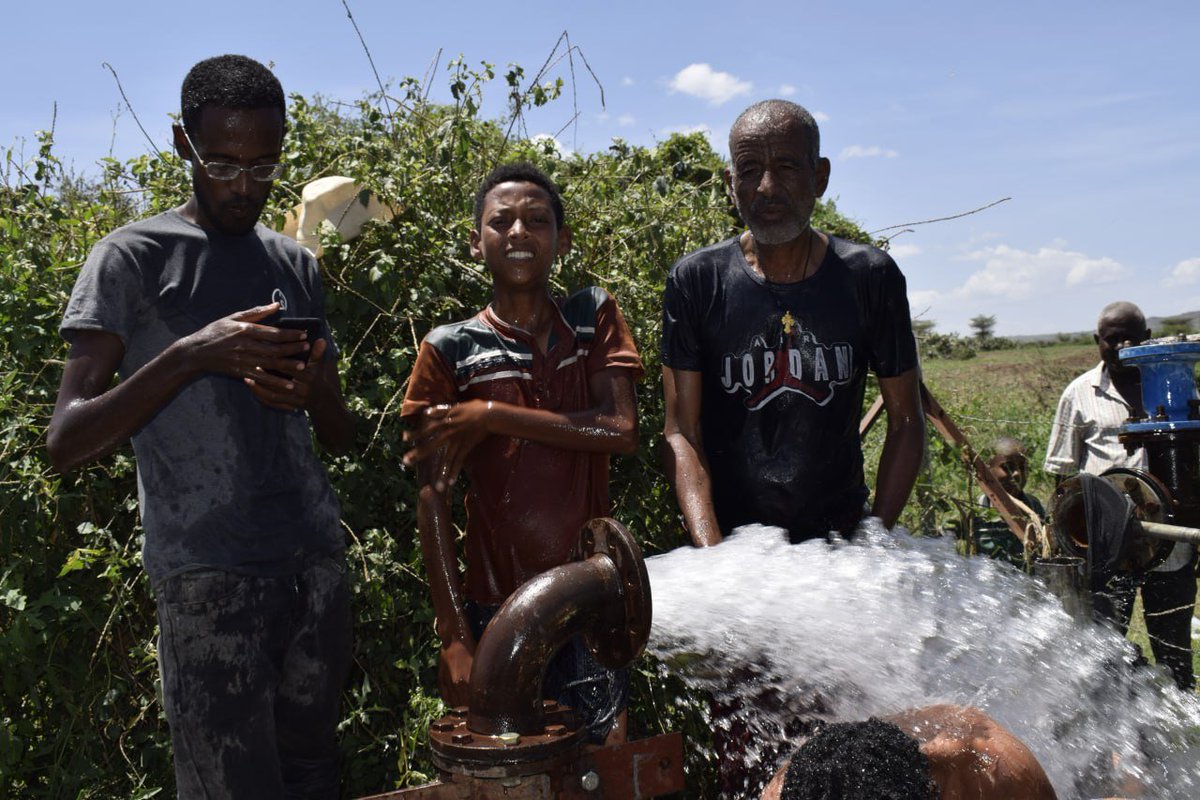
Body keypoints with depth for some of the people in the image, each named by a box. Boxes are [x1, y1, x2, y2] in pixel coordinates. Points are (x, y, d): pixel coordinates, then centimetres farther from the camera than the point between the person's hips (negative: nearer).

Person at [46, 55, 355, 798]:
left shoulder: (297, 264, 14)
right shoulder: (134, 257, -1)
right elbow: (67, 442, -8)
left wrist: (314, 390, -7)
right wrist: (191, 355, -21)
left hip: (318, 564, 5)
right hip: (209, 576, -4)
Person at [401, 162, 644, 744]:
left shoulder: (594, 318, 5)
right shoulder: (451, 350, -2)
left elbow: (622, 430, -10)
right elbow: (433, 502, -4)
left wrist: (491, 416, -14)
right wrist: (455, 638, -9)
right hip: (496, 609, -1)